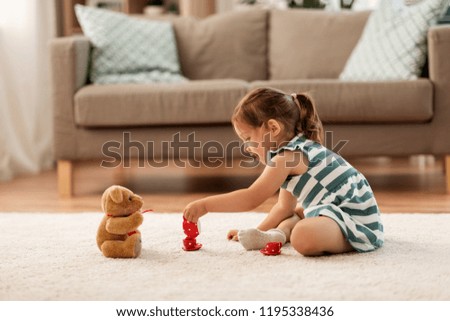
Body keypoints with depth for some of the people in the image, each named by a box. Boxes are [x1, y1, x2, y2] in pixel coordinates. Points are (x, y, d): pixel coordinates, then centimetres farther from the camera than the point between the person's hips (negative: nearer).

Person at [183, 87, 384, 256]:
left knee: (304, 237, -37)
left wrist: (204, 205, -11)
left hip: (356, 218, -11)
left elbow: (251, 199, -15)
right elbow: (284, 207, 24)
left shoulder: (287, 156, -13)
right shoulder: (297, 150, 19)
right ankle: (280, 234, 1)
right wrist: (259, 231, 18)